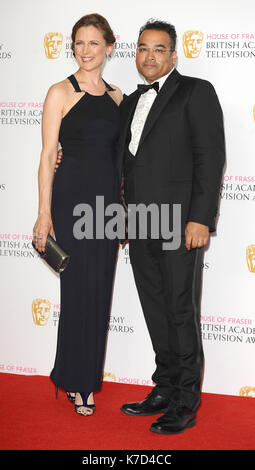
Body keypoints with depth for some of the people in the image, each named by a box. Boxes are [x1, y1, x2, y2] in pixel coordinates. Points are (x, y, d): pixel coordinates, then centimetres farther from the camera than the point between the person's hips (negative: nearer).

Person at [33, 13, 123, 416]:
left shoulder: (116, 96, 12)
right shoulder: (61, 93, -3)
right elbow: (48, 156, -6)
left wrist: (124, 206, 9)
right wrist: (45, 213, -10)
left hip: (109, 198, 5)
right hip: (73, 195, -5)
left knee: (100, 289, 9)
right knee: (80, 287, -1)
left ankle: (84, 375, 24)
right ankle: (77, 382, 14)